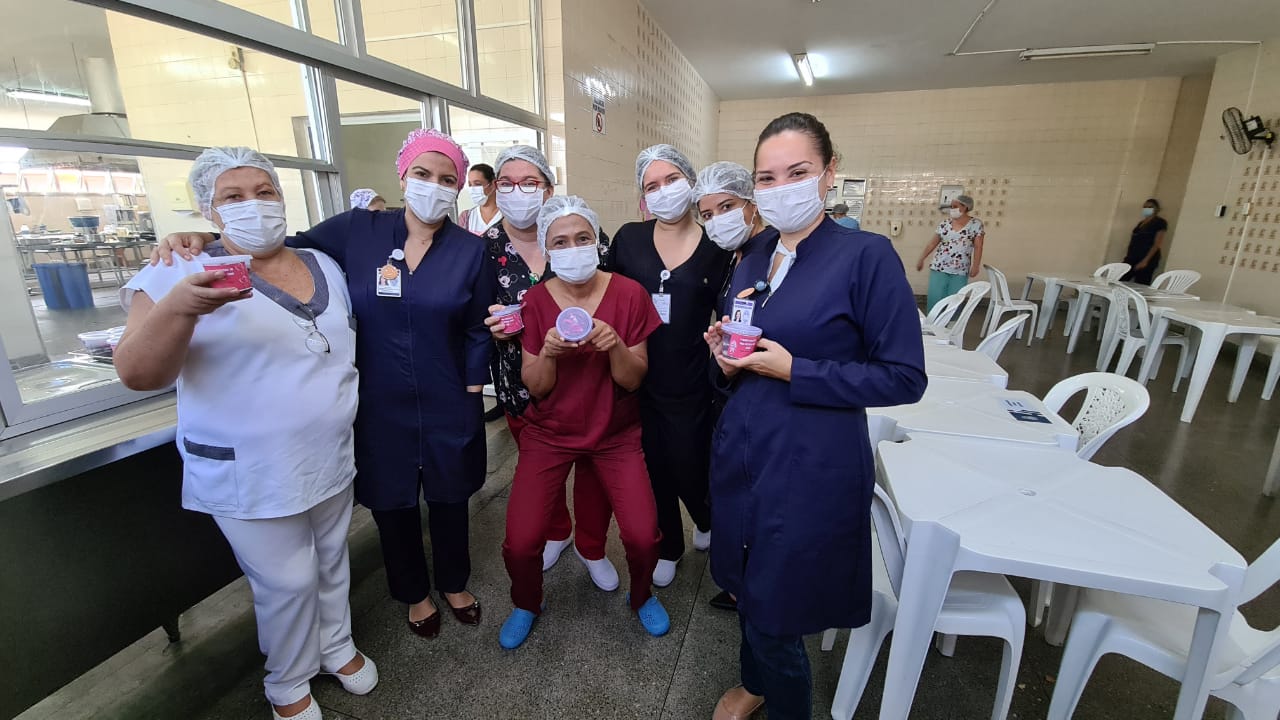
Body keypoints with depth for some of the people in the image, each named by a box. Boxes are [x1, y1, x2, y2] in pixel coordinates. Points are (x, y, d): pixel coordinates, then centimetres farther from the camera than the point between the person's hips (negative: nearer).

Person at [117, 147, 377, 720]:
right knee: (286, 583, 10)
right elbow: (138, 374, -21)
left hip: (331, 460, 5)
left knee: (332, 560, 22)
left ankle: (336, 646, 47)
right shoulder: (184, 274, -11)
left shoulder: (325, 266, 4)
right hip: (252, 475, -4)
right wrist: (180, 307, -38)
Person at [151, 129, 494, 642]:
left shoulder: (469, 251, -5)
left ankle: (454, 583, 45)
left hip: (448, 409, 0)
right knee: (392, 503, 17)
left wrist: (472, 400, -2)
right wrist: (207, 243, -9)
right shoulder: (358, 231, -5)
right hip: (380, 407, 1)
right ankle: (414, 593, 44)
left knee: (449, 498, 17)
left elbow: (476, 334, -2)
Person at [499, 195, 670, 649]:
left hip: (616, 434, 0)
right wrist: (548, 351, -25)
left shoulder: (628, 294, -10)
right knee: (520, 543, -8)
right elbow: (535, 387, -6)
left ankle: (641, 596, 25)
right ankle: (526, 604, 29)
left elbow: (632, 380, -8)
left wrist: (615, 345, -28)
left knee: (643, 536, -12)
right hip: (549, 432, 1)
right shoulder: (536, 300, -6)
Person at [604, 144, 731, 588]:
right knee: (654, 467, 15)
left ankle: (706, 520, 45)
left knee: (689, 468, 8)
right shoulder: (628, 239, -1)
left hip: (691, 385, -2)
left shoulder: (715, 248, -4)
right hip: (639, 380, 2)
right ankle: (669, 546, 40)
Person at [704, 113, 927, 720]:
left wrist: (793, 369, -20)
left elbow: (904, 378, -14)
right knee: (748, 592, 22)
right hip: (741, 453, 6)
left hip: (811, 470, -6)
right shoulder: (750, 263, 7)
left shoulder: (866, 255, -13)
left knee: (776, 615, 9)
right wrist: (729, 362, -7)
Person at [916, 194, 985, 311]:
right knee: (934, 300, -2)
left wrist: (976, 266, -11)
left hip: (960, 272, -2)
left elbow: (978, 247, -3)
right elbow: (932, 243, 11)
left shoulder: (976, 224, 0)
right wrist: (921, 259, 9)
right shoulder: (945, 224, 7)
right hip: (939, 268, 2)